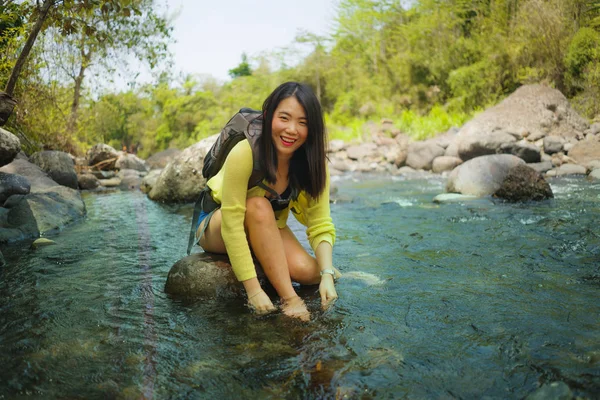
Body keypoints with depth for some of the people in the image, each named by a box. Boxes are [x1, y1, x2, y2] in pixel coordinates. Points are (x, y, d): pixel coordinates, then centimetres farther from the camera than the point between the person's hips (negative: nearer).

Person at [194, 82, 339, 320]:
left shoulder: (314, 164, -18)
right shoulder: (244, 153, -32)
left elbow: (321, 226, -18)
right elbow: (232, 225, -32)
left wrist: (326, 274, -33)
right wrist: (253, 289, -33)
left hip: (267, 233, 3)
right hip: (215, 229, -3)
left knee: (306, 271, -24)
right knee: (258, 205, -35)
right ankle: (289, 299, -28)